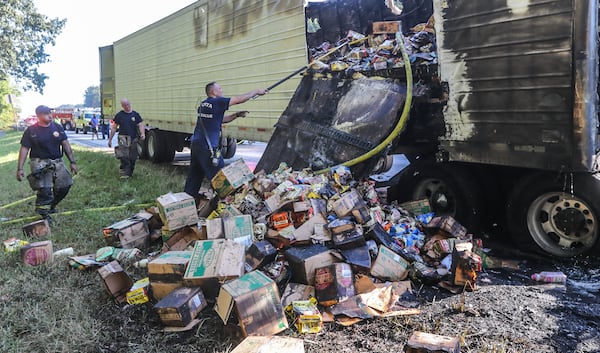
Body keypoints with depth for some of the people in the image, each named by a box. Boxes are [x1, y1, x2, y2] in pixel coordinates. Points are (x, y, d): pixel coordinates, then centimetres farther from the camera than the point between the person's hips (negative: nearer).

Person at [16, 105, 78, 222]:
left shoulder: (57, 127, 5)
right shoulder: (31, 131, -4)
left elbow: (66, 144, 6)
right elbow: (24, 149, -3)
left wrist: (72, 162, 1)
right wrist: (20, 168, -7)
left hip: (57, 162, 4)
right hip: (40, 163, -4)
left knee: (64, 185, 3)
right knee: (44, 189, -12)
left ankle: (51, 206, 28)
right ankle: (44, 214, 5)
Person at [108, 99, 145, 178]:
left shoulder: (135, 114, 8)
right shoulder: (119, 115, 5)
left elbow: (140, 125, 0)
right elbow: (114, 128, 7)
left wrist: (142, 133, -20)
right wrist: (110, 139, 5)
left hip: (133, 139, 3)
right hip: (123, 138, -2)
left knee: (132, 158, 8)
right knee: (124, 157, -17)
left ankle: (130, 173, 23)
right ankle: (124, 174, -14)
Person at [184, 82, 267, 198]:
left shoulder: (203, 104, 15)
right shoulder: (217, 102, -10)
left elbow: (221, 119, 23)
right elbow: (239, 99, -4)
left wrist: (237, 115, 17)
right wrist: (256, 92, 7)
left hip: (196, 144, 9)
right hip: (208, 147, -9)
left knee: (194, 175, 16)